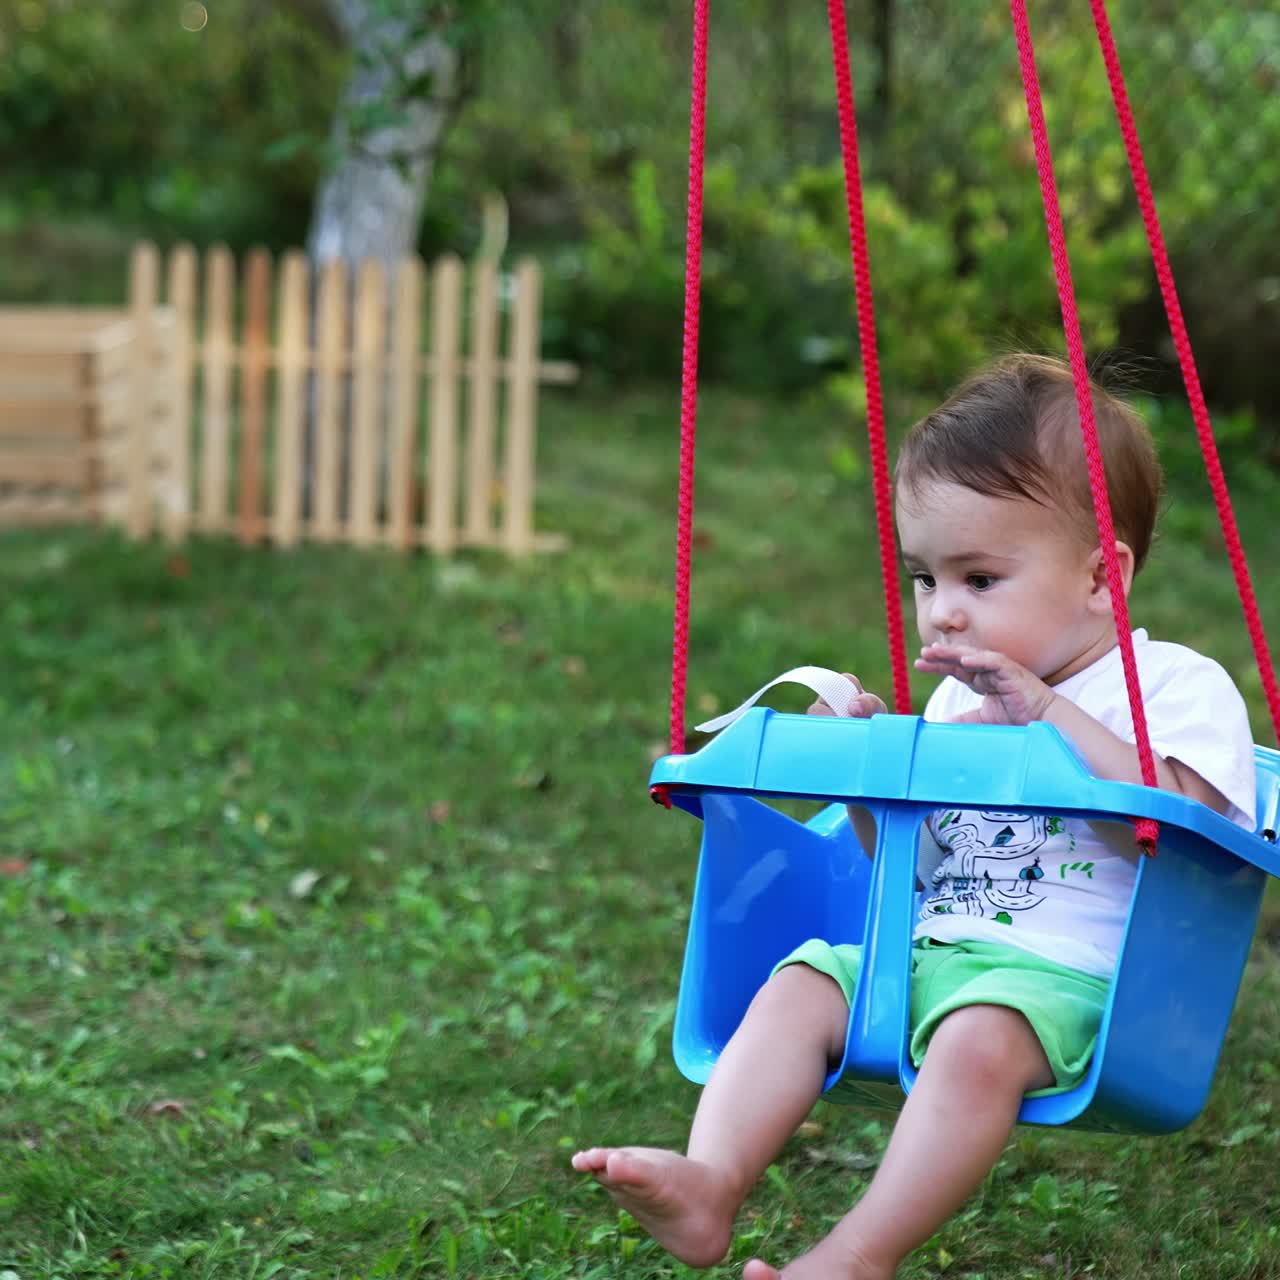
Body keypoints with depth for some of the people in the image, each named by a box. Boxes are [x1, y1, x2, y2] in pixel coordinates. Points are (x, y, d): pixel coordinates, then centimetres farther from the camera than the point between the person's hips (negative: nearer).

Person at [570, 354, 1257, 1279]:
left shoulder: (1178, 686, 1)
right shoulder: (961, 702, 22)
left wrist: (1052, 715, -19)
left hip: (1067, 973, -7)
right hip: (924, 951, 7)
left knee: (978, 1039, -35)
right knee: (795, 990, -15)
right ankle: (710, 1186, -32)